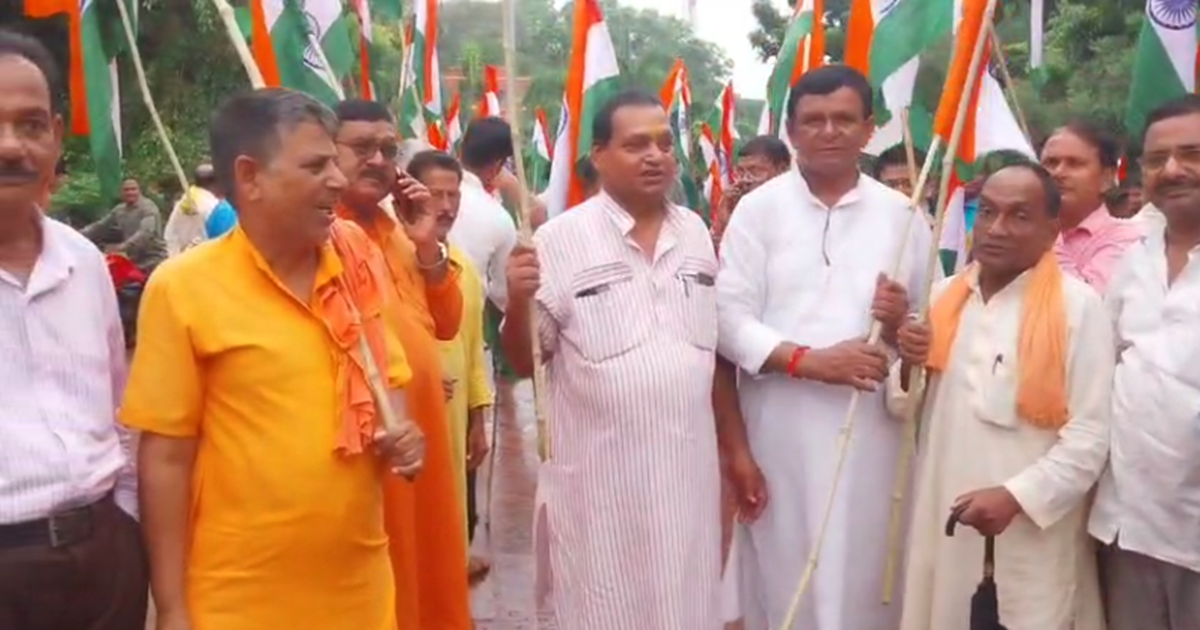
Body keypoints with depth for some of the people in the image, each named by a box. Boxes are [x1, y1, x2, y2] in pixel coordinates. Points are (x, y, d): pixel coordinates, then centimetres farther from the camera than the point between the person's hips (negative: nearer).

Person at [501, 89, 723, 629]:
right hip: (599, 480, -4)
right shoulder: (560, 238, -8)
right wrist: (518, 301, -26)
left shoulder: (695, 233, 6)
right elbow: (522, 362, -6)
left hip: (689, 470, 4)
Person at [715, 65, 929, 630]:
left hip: (872, 427, 2)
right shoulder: (758, 209, 2)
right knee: (783, 577, 4)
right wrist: (809, 360, -17)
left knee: (867, 576, 7)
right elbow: (729, 317, -5)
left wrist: (904, 320, -9)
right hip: (780, 428, -2)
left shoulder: (900, 214, 9)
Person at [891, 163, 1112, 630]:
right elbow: (905, 408, 13)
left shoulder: (1079, 305, -8)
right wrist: (910, 368, -6)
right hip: (942, 523, 5)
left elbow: (1090, 437, -12)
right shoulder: (943, 297, 8)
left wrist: (1017, 496, -20)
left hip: (1034, 536, -4)